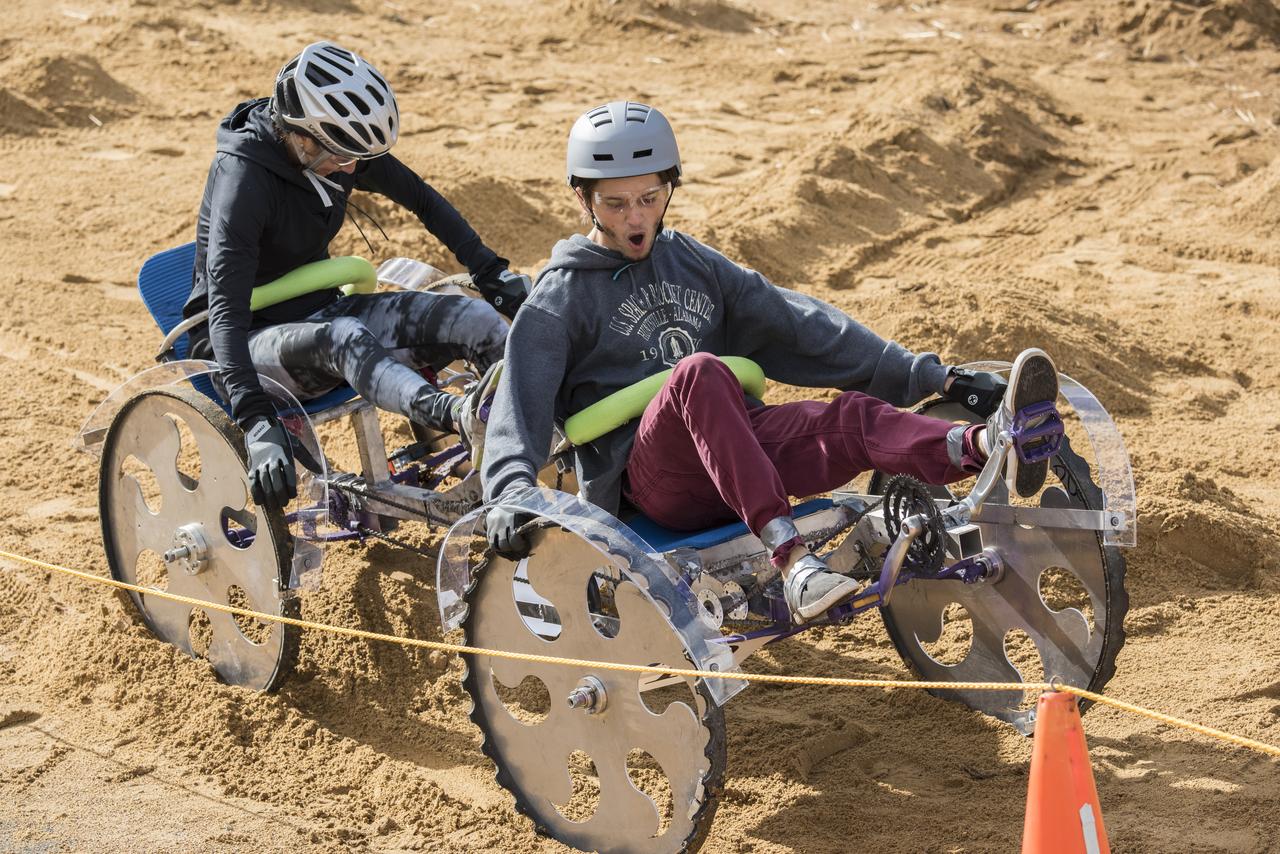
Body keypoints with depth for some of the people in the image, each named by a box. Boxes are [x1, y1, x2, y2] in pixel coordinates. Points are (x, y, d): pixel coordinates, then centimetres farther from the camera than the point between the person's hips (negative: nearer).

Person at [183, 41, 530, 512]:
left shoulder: (341, 146, -6)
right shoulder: (243, 176, -26)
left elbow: (422, 199, 12)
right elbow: (226, 312, -35)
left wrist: (495, 275, 8)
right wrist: (258, 427, -46)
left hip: (320, 310, 7)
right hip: (252, 340, -7)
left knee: (476, 320, -16)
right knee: (343, 338, -41)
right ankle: (460, 419, -61)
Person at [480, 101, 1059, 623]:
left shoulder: (695, 264, 21)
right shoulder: (561, 298, 7)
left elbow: (800, 325, 16)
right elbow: (520, 400, -7)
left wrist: (933, 377, 10)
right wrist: (509, 495, -27)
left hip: (733, 450, 5)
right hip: (649, 475, -5)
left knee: (853, 416, -24)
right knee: (699, 371, -35)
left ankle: (987, 446, -54)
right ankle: (791, 561, -52)